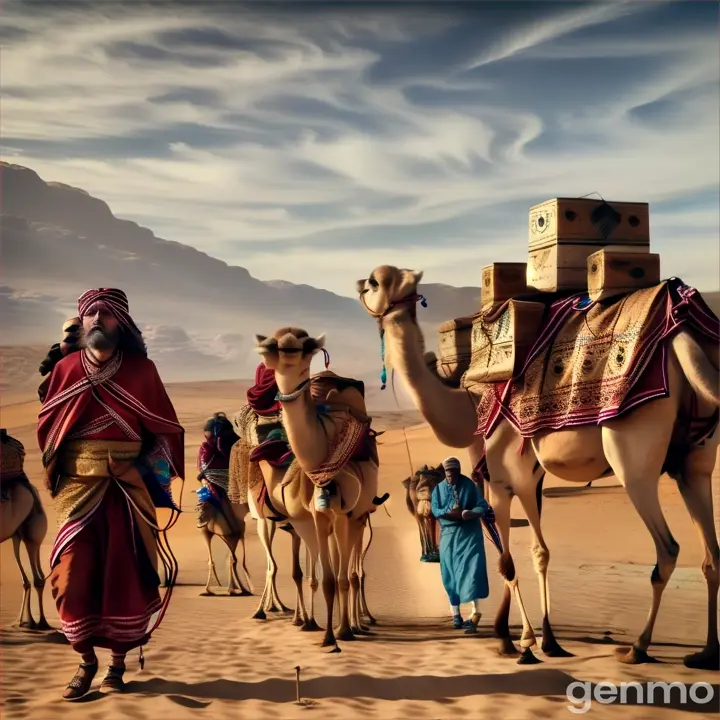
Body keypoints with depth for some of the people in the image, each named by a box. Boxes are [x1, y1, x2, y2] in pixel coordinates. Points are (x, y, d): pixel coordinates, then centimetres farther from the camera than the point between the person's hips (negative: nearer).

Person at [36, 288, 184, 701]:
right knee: (73, 572, -3)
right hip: (78, 485, 1)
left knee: (124, 572, 2)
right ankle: (87, 660, 12)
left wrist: (155, 474, -3)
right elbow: (47, 422, 10)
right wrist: (56, 471, 2)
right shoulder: (66, 368, 6)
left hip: (128, 487, -1)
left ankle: (118, 661, 15)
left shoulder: (141, 369, 2)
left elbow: (165, 427, 4)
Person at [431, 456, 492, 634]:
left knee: (472, 571, -12)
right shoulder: (438, 489, 6)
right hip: (448, 534, 2)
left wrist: (472, 513, -26)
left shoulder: (470, 485, 1)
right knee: (450, 575, 4)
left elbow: (482, 505, -5)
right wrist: (450, 513, -22)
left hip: (469, 532, -2)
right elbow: (435, 510, -4)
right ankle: (456, 614, 14)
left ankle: (475, 614, -16)